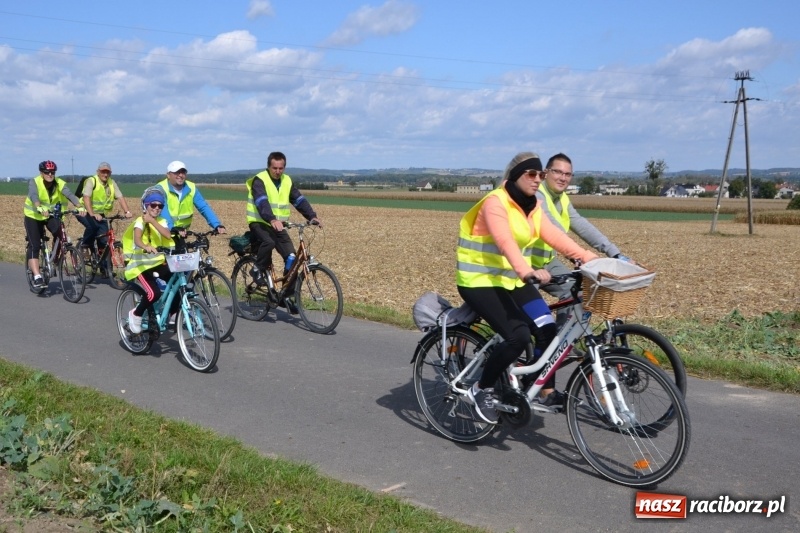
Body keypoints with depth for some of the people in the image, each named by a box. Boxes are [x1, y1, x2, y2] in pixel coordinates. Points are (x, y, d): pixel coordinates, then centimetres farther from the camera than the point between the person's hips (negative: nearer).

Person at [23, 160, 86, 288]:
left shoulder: (60, 183, -15)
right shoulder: (34, 182, -21)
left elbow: (70, 195, -32)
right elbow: (33, 196, -40)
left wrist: (80, 207, -51)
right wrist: (40, 208, -61)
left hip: (51, 215, 2)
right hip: (33, 216, -2)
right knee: (35, 246, -13)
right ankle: (37, 277, -15)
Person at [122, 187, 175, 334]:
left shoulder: (161, 221, 5)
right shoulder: (140, 221, -11)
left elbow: (168, 235, -17)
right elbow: (137, 240, -32)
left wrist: (152, 221, -23)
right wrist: (146, 247, -52)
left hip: (158, 263, 6)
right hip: (139, 266, -6)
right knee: (154, 293, -28)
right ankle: (135, 314, 1)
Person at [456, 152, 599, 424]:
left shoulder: (532, 206, 8)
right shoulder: (495, 202, -19)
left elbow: (554, 235, -4)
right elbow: (505, 242, -34)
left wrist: (588, 257, -16)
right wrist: (528, 271, -49)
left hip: (513, 280, 8)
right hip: (480, 281, -8)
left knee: (547, 328, -8)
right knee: (519, 335, -22)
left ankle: (546, 392, 8)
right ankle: (482, 389, -2)